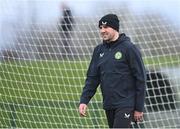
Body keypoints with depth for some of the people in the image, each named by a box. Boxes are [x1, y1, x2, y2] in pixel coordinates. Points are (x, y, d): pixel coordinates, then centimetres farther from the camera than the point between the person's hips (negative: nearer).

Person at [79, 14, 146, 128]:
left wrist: (139, 108, -9)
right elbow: (92, 78, 12)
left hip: (125, 105, -6)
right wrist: (84, 101, -1)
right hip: (109, 106, 6)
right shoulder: (99, 50, 11)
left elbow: (140, 79, -8)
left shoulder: (129, 48, -7)